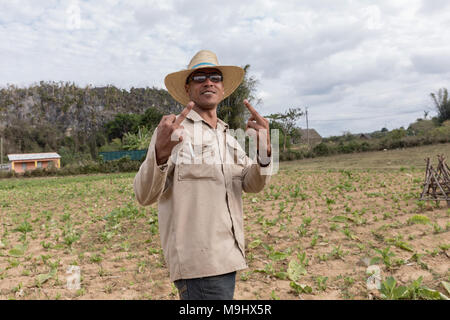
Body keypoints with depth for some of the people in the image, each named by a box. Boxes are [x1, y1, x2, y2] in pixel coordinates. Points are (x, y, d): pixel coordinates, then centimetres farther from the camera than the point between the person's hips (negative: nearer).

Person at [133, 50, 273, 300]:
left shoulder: (228, 137, 16)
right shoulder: (173, 129, -6)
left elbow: (253, 184, 1)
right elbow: (145, 195, -16)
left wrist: (264, 150, -20)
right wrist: (161, 153, -36)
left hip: (226, 257, 7)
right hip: (196, 261, -7)